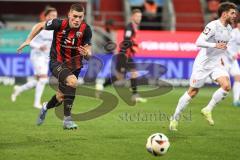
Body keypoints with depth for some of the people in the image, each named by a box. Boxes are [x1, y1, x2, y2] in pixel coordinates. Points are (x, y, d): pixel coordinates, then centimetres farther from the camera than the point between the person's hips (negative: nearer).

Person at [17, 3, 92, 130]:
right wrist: (28, 41, 0)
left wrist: (86, 54, -34)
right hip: (57, 63, -4)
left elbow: (88, 56, -12)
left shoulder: (86, 30, -16)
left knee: (61, 98, 12)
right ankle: (67, 119, -22)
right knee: (72, 81, -33)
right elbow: (40, 26, 0)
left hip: (74, 66, 4)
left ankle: (46, 107, 49)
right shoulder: (59, 24, -20)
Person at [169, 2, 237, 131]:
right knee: (192, 92, 1)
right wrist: (216, 45, -37)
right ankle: (175, 118, 17)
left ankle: (208, 110, -1)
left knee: (227, 86, -17)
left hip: (216, 64, 6)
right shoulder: (213, 26, -19)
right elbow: (199, 42, -29)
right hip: (203, 64, -6)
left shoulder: (229, 28, 6)